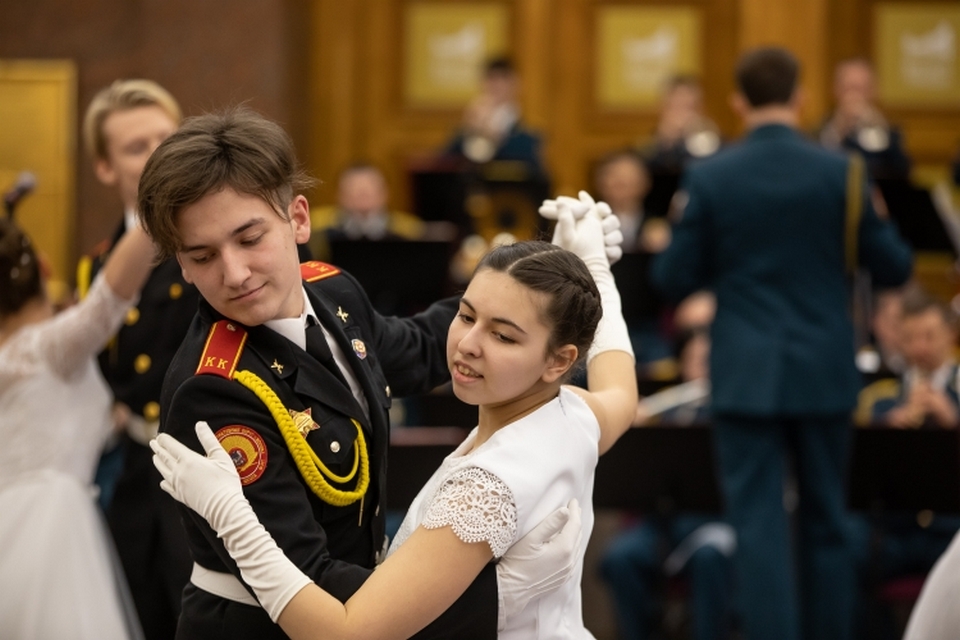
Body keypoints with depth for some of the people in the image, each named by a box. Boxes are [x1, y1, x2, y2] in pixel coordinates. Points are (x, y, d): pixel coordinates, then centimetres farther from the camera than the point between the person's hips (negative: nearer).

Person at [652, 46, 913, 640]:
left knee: (760, 524, -1)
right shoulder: (841, 172, -6)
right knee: (827, 521, 14)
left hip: (746, 374, -1)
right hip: (825, 372, 1)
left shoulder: (708, 177, -7)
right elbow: (895, 267, -1)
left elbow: (674, 279, -2)